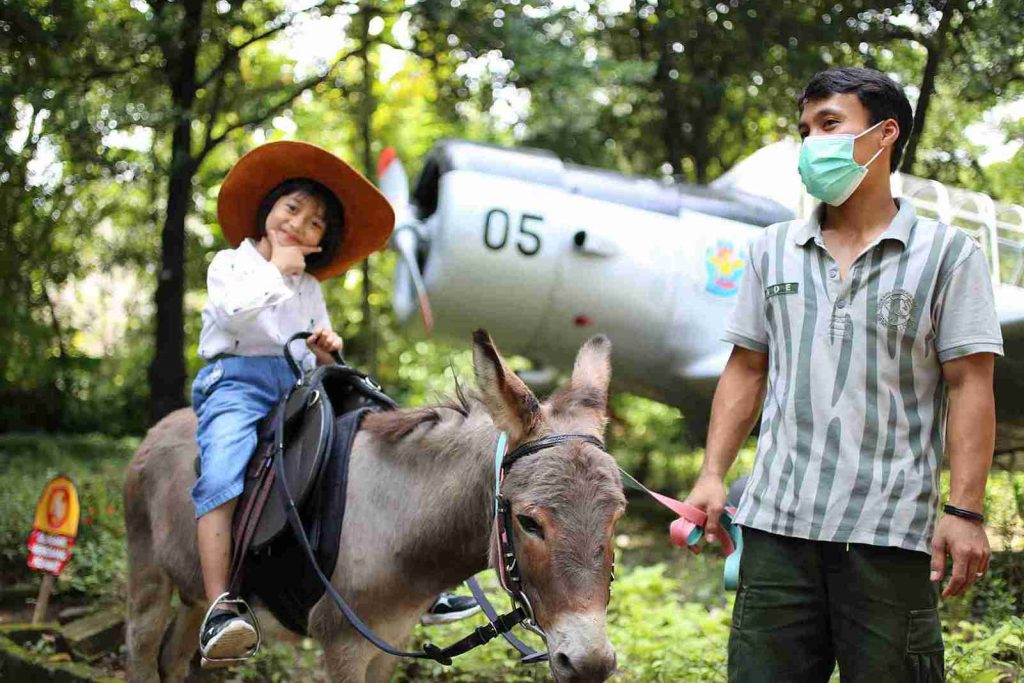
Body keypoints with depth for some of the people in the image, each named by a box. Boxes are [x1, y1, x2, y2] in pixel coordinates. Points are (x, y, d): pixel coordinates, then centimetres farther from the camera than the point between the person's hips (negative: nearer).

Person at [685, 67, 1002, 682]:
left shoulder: (948, 253, 2)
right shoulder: (773, 250, 14)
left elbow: (969, 387, -3)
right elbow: (746, 371, 15)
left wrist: (965, 511, -11)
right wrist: (713, 477, 5)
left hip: (890, 532, -3)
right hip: (777, 523, 3)